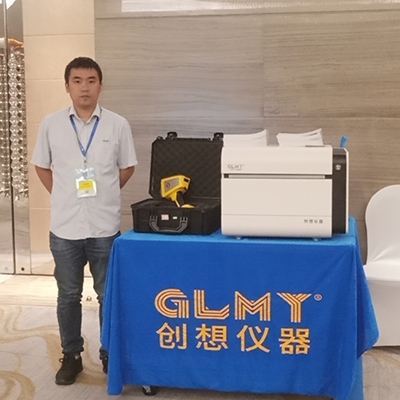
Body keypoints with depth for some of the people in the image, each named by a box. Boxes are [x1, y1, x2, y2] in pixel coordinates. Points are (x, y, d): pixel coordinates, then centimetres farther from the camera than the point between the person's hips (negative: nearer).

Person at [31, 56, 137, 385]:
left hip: (105, 227, 0)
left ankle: (110, 354, 27)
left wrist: (104, 193, 5)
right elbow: (41, 166, 11)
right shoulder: (51, 124, 0)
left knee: (109, 296, 10)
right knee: (68, 296, 12)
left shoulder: (118, 125, -2)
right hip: (64, 227, 1)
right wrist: (63, 195, 6)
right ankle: (71, 356, 27)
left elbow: (127, 168, 9)